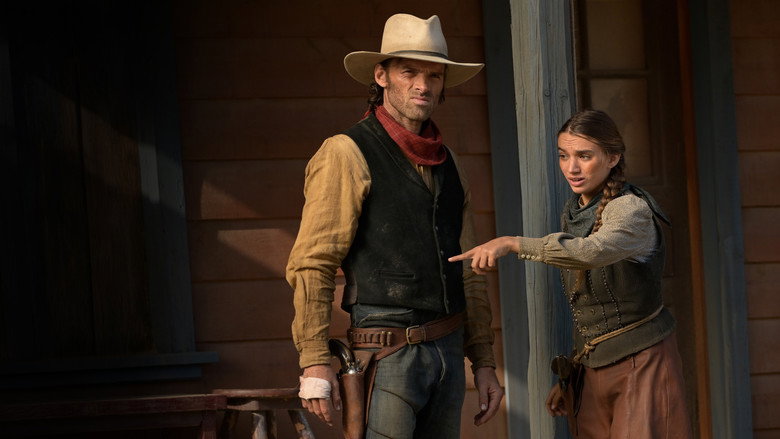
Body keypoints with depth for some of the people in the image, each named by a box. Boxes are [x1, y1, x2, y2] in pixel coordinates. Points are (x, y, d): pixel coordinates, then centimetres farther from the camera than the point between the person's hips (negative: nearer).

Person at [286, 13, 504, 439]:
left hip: (448, 351, 7)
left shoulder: (446, 164, 17)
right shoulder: (346, 154, -4)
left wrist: (483, 361, 17)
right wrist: (314, 362, -17)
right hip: (387, 354, -7)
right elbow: (310, 265, -10)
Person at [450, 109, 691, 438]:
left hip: (640, 362, -7)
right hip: (591, 367, 7)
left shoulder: (633, 210, -15)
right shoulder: (573, 213, 8)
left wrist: (513, 244, -42)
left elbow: (593, 252, -38)